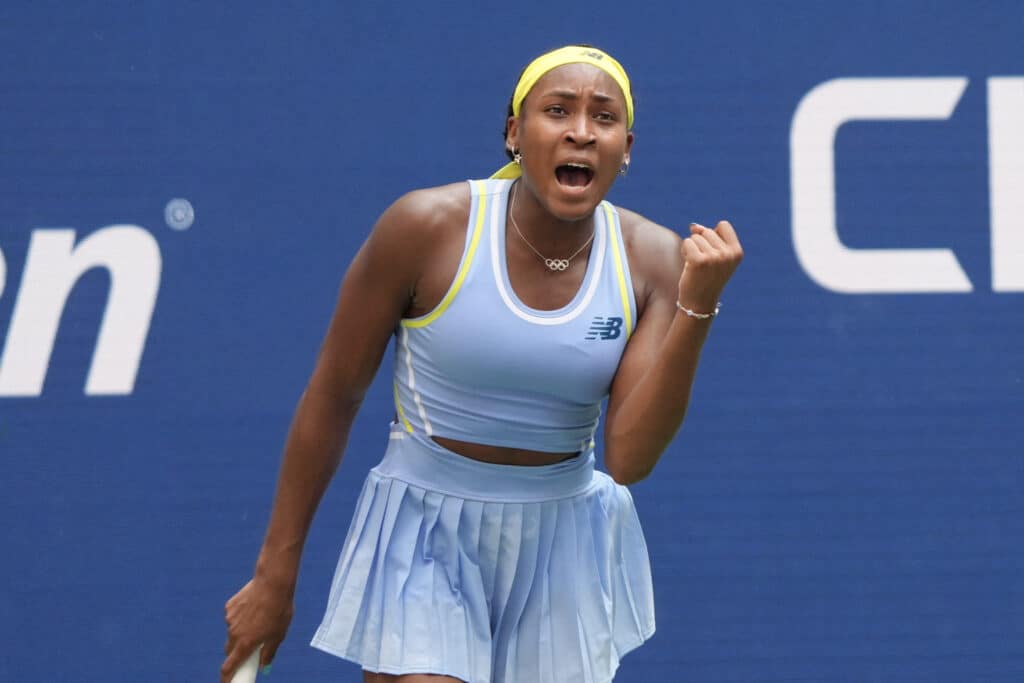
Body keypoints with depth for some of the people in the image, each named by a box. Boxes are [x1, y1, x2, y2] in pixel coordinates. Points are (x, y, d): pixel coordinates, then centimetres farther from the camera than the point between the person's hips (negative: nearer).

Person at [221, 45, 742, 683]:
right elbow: (332, 397, -4)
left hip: (567, 555, 3)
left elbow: (629, 458, -14)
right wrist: (276, 574, 0)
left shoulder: (652, 259, -7)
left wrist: (697, 307, -23)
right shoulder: (426, 227, -13)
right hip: (425, 540, -3)